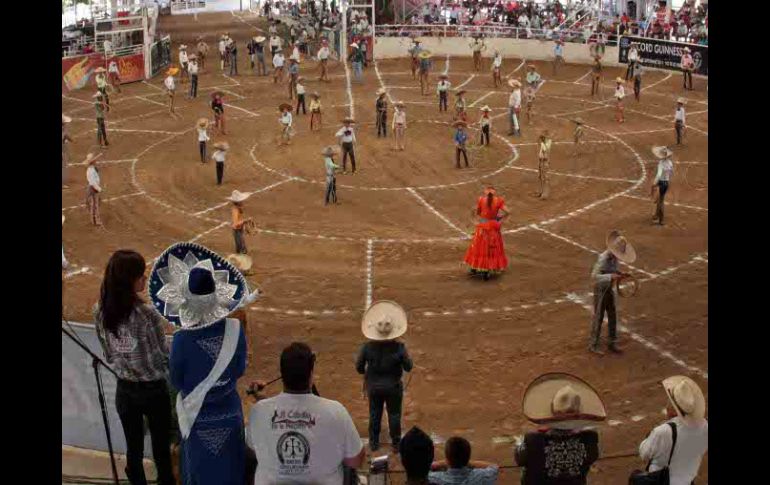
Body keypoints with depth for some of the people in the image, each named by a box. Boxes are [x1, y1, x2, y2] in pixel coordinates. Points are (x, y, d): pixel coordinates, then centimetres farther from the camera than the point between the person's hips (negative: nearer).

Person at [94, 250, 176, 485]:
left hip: (124, 389, 5)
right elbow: (164, 356, -15)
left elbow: (108, 354, 3)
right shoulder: (147, 314, -26)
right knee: (161, 448, 14)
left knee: (133, 448, 18)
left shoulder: (100, 311, -10)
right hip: (154, 390, -4)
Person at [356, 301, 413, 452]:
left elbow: (359, 368, -7)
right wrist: (406, 356, 6)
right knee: (394, 415, 15)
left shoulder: (367, 347, -17)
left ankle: (374, 442, 29)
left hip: (374, 387, 1)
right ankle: (396, 443, 24)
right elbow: (408, 367, -13)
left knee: (374, 415, 18)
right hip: (393, 387, -1)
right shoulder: (399, 347, -21)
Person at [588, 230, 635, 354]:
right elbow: (594, 276, -33)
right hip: (600, 289, -7)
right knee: (598, 317, 4)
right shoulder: (603, 259, -27)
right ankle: (593, 345, 19)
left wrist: (620, 274, -6)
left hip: (610, 289, 7)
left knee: (613, 315, 13)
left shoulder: (615, 257, -4)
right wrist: (611, 276, -43)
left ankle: (612, 343, 28)